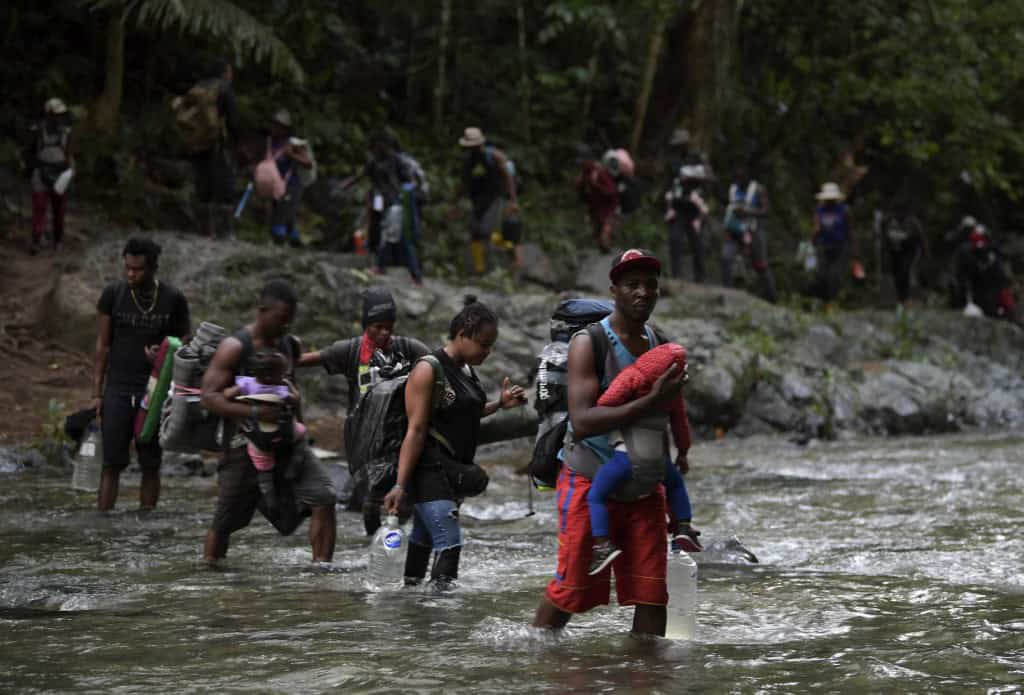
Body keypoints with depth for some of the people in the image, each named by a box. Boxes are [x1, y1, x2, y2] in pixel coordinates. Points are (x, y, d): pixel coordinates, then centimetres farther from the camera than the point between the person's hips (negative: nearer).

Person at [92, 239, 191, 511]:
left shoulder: (173, 299, -3)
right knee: (112, 463, -4)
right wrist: (96, 393, 0)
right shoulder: (113, 294, -2)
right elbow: (102, 345, 3)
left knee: (151, 465, 5)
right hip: (118, 390, 0)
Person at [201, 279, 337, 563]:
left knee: (324, 499, -14)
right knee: (224, 523, 6)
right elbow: (209, 396, -18)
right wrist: (254, 412, -28)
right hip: (245, 445, -5)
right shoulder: (234, 347, -12)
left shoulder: (291, 345, 8)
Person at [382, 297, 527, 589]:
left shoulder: (466, 370, 12)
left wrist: (500, 404, 11)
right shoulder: (428, 370, -14)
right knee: (449, 544, -16)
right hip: (430, 473, -9)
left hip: (456, 472, 9)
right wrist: (401, 485, -21)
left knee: (423, 540, 15)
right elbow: (416, 430, -18)